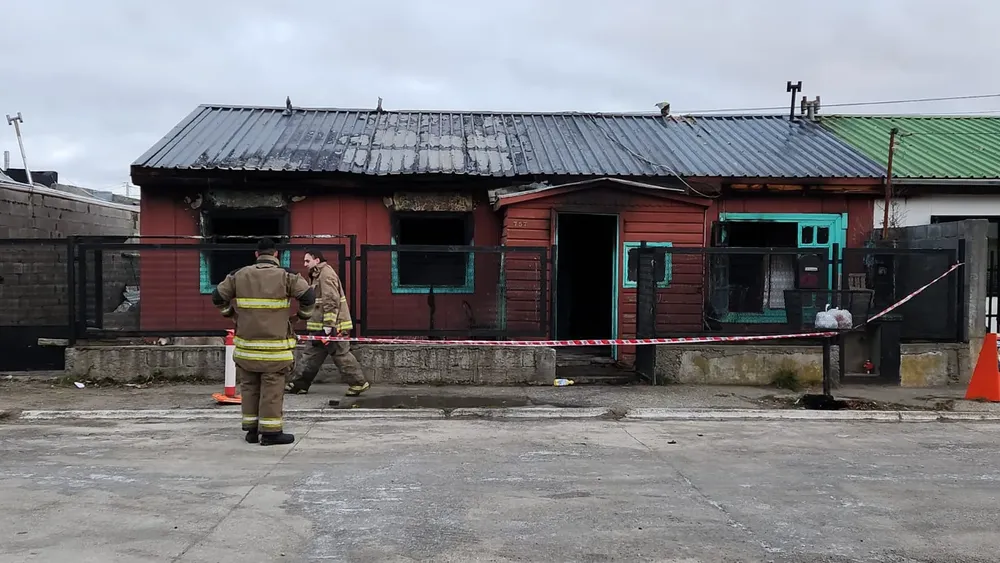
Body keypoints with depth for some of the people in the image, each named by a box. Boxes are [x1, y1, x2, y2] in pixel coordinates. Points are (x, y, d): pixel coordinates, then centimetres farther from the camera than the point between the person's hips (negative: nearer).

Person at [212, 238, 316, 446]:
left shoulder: (239, 275, 4)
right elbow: (308, 295, -11)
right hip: (275, 345, -4)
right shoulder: (286, 276, -6)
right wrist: (304, 314, 7)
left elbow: (217, 296, 9)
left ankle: (251, 430, 19)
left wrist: (230, 312, 26)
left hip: (246, 342, 4)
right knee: (272, 389, 1)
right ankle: (270, 432, 4)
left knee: (249, 387, 13)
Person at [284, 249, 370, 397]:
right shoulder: (318, 275, 19)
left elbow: (331, 301, -22)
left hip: (332, 325, -10)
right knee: (312, 354, 12)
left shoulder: (326, 274, -15)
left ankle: (359, 383, 5)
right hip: (321, 326, 10)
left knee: (341, 355, -4)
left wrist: (328, 325, -24)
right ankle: (300, 384, 18)